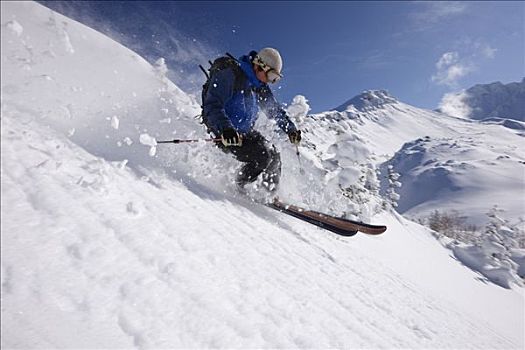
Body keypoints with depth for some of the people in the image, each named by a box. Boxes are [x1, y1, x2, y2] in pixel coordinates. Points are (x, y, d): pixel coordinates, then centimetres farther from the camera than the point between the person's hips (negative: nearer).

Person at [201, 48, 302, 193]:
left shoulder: (260, 86, 7)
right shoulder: (229, 75, -18)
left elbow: (275, 109, 17)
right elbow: (212, 106, -27)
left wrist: (291, 130, 7)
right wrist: (225, 129, -43)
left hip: (246, 131, 8)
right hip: (225, 133, -8)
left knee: (274, 155, 1)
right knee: (263, 155, -22)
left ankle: (271, 193, 18)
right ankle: (236, 188, -2)